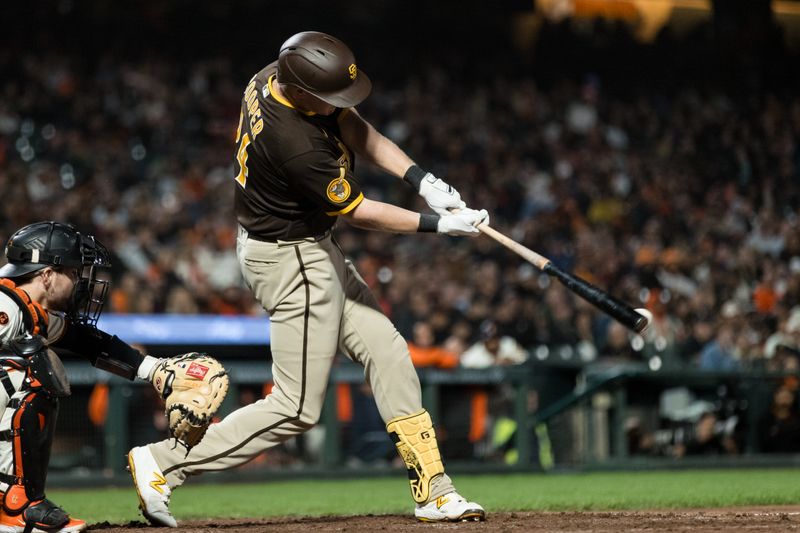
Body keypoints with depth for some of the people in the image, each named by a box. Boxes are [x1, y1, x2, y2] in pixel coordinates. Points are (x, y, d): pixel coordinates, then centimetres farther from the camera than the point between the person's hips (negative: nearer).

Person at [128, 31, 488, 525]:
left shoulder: (279, 74, -8)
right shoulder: (294, 142, -33)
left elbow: (359, 132, 2)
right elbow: (359, 212, -21)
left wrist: (422, 179, -9)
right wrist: (439, 224, -12)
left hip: (310, 248, 10)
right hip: (292, 261, -10)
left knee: (388, 353, 10)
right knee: (297, 409, -3)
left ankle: (432, 489, 16)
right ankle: (164, 463, 2)